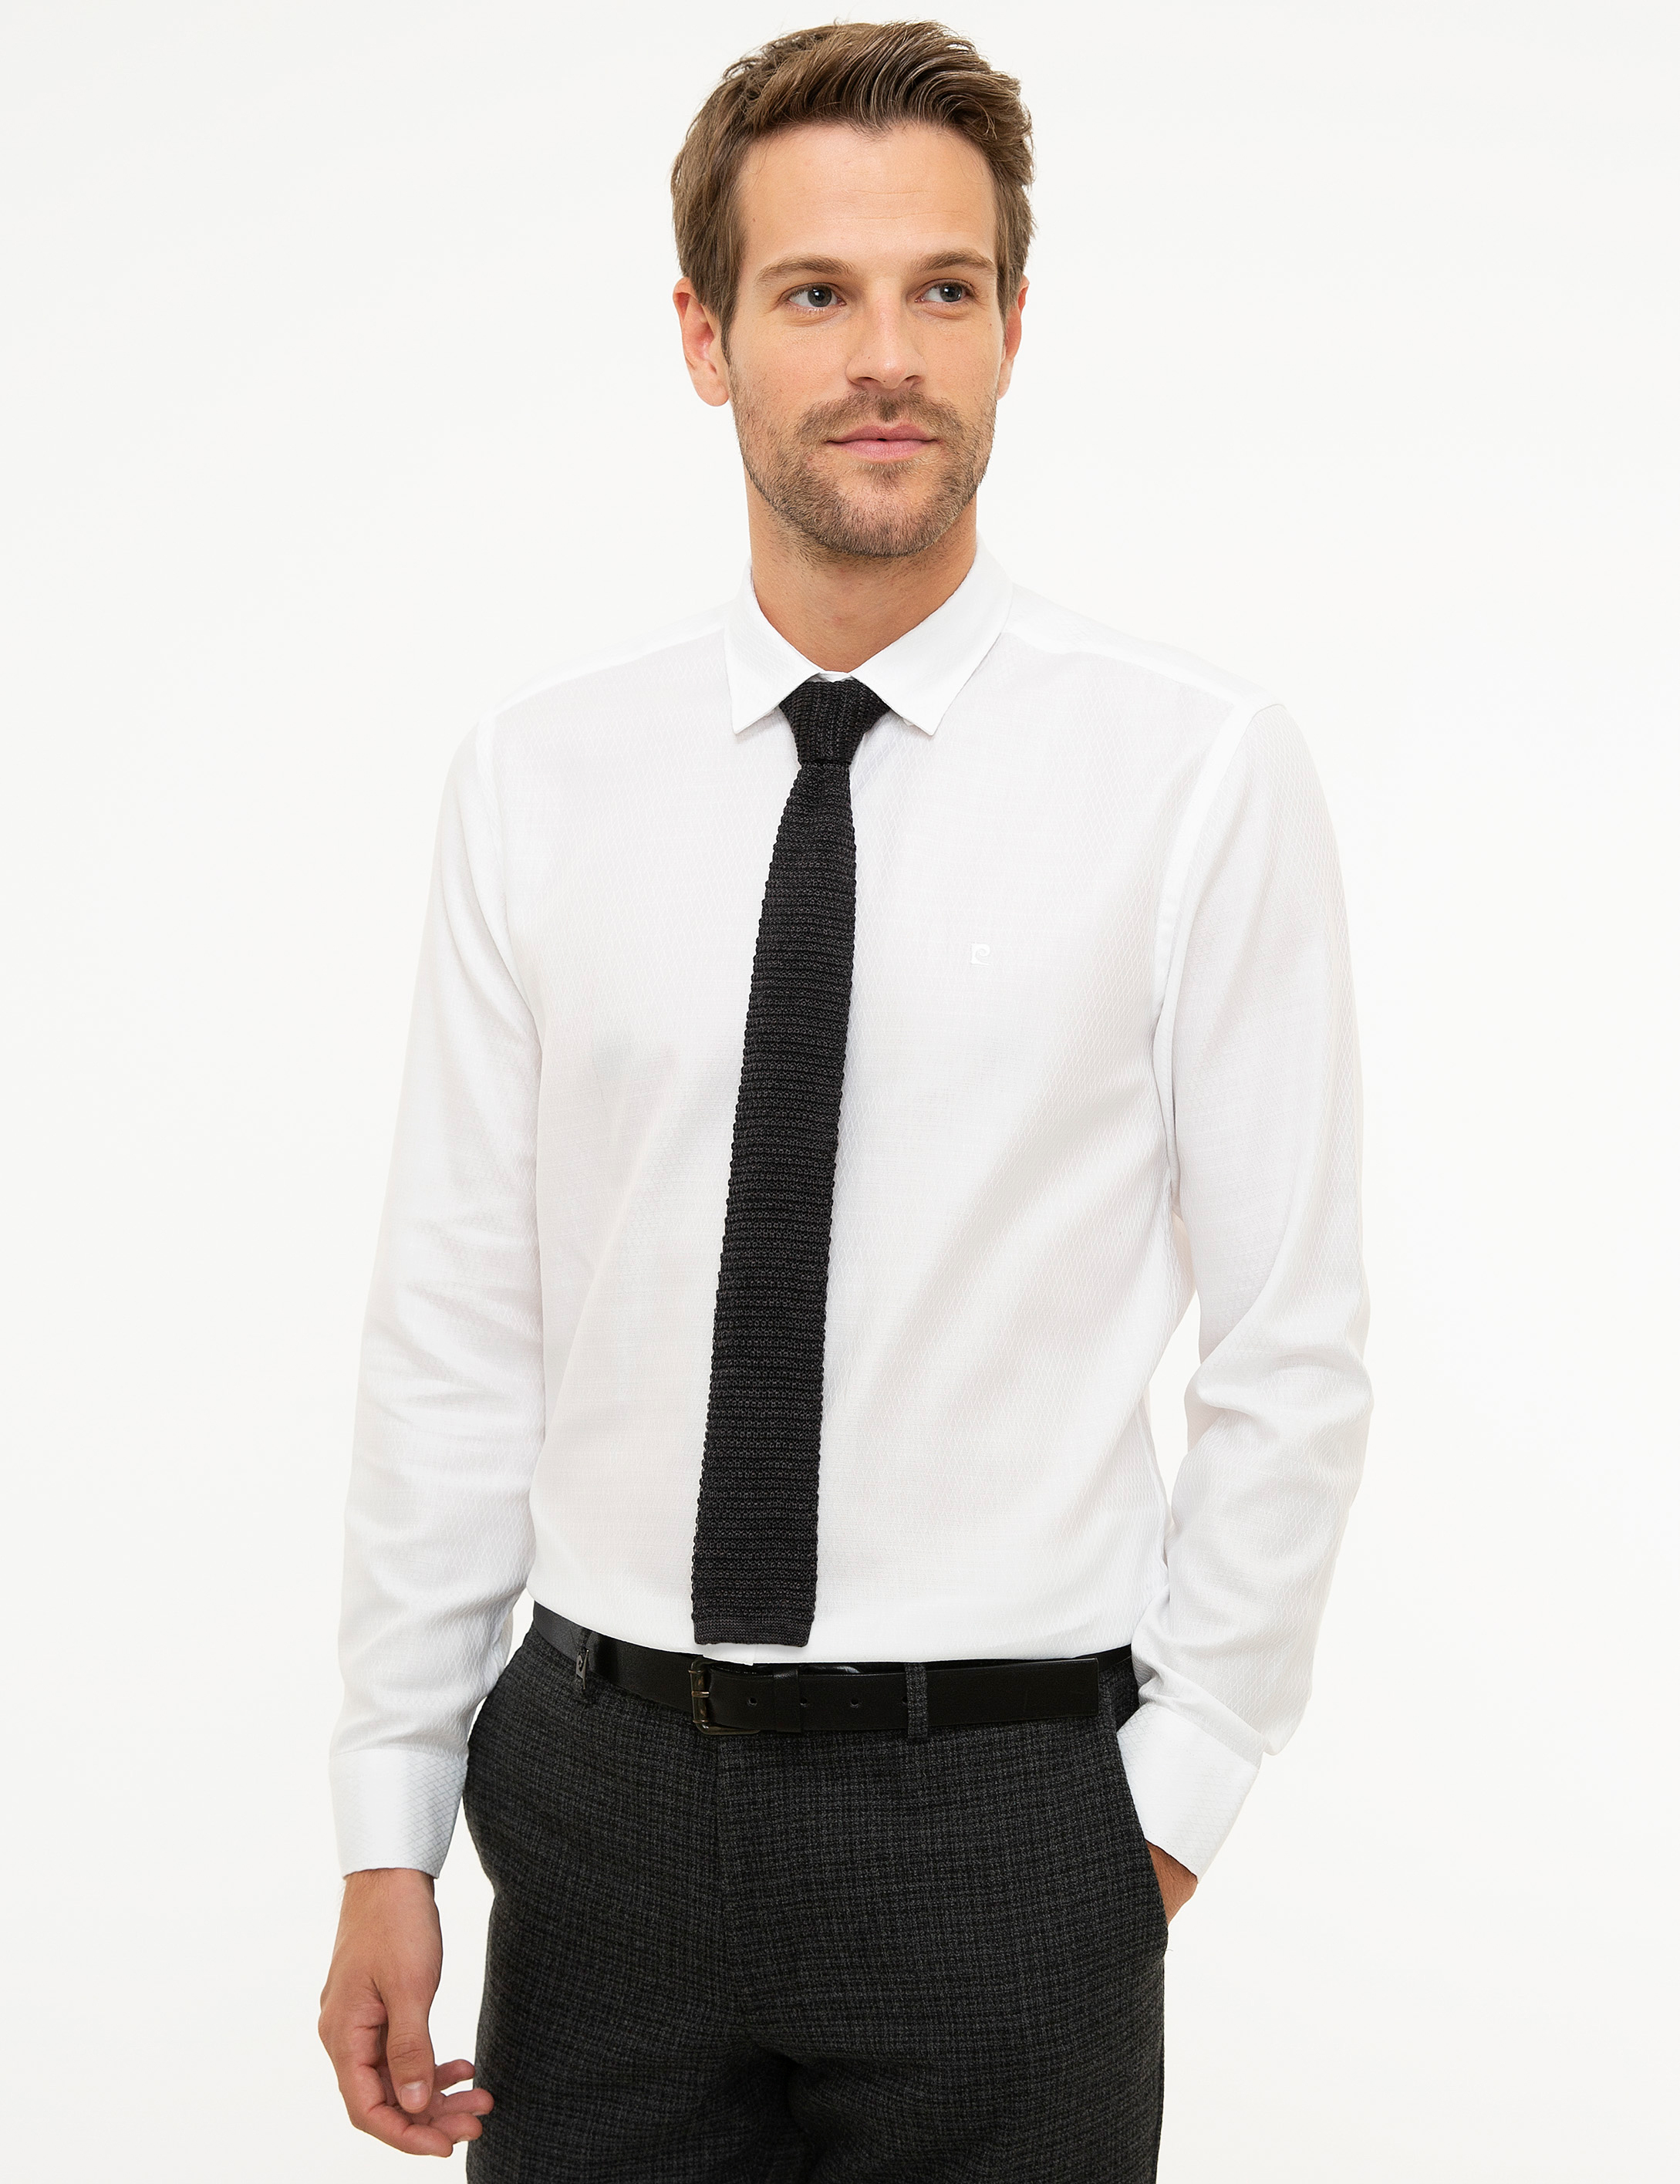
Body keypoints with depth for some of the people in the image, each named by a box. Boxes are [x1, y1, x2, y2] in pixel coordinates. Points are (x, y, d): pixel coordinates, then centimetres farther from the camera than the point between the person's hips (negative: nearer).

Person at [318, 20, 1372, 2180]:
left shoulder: (1198, 766, -7)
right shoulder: (537, 777, 0)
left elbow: (1289, 1347, -4)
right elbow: (453, 1332, 1)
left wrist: (1173, 1790, -4)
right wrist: (388, 1837, 2)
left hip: (1008, 1815, -2)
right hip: (604, 1786, 2)